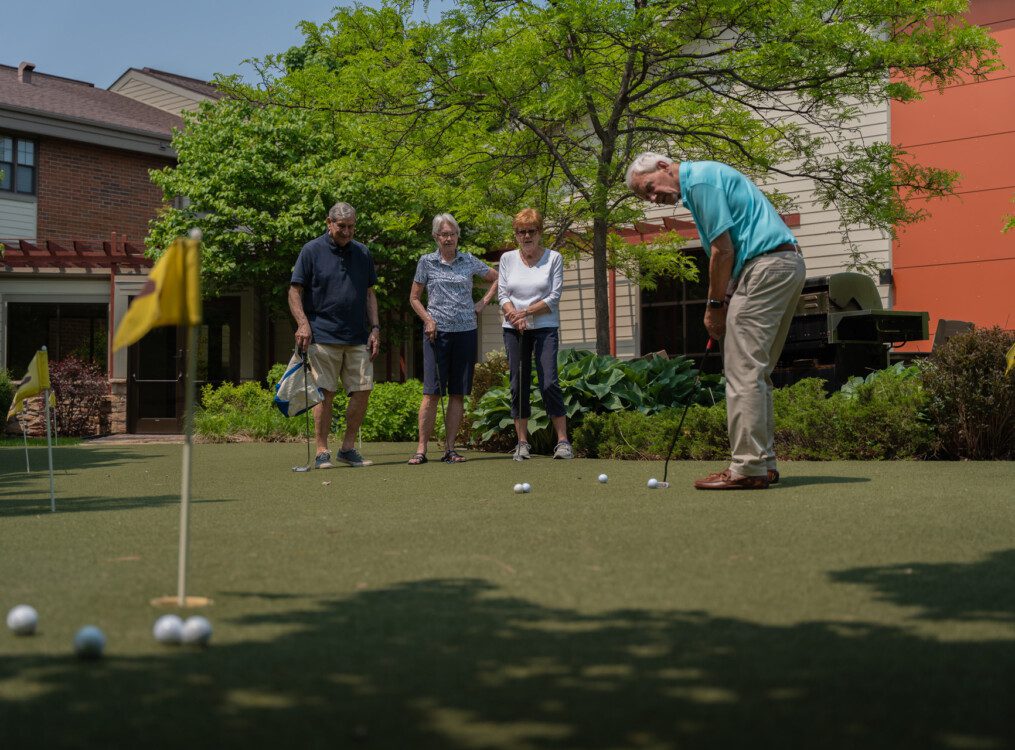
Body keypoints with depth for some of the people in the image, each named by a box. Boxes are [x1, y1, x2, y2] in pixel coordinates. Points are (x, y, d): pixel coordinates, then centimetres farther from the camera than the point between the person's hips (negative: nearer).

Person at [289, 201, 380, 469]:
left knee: (363, 390, 1)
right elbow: (295, 291, -1)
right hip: (323, 338, -4)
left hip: (358, 339, 4)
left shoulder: (363, 253, 14)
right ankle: (322, 452, 5)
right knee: (325, 394, -3)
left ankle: (348, 448, 14)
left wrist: (375, 328, 9)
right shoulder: (311, 251, 0)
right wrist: (303, 324, -14)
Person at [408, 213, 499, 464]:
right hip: (437, 332, -2)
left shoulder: (469, 261, 8)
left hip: (465, 331, 2)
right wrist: (428, 319, -6)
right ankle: (421, 449, -4)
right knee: (431, 393, -7)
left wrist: (483, 302, 10)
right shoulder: (426, 262, 4)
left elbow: (497, 278, 21)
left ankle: (449, 448, 7)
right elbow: (414, 298, 9)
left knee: (458, 394, 2)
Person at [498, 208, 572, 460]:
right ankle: (522, 442, 9)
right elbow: (502, 293, 4)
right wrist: (514, 315, -14)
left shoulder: (553, 258, 1)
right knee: (518, 385, 2)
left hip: (545, 327, -3)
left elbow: (554, 297, -4)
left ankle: (563, 440, -6)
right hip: (514, 329, 3)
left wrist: (527, 312, -13)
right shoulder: (508, 258, 9)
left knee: (549, 382, -11)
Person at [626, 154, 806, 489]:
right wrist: (722, 304, 10)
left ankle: (748, 467, -8)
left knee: (744, 372, -9)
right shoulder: (706, 179, 22)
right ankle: (763, 462, 15)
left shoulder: (700, 178, -9)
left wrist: (715, 305, -4)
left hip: (767, 266, -10)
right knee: (756, 372, 13)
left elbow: (723, 250, -14)